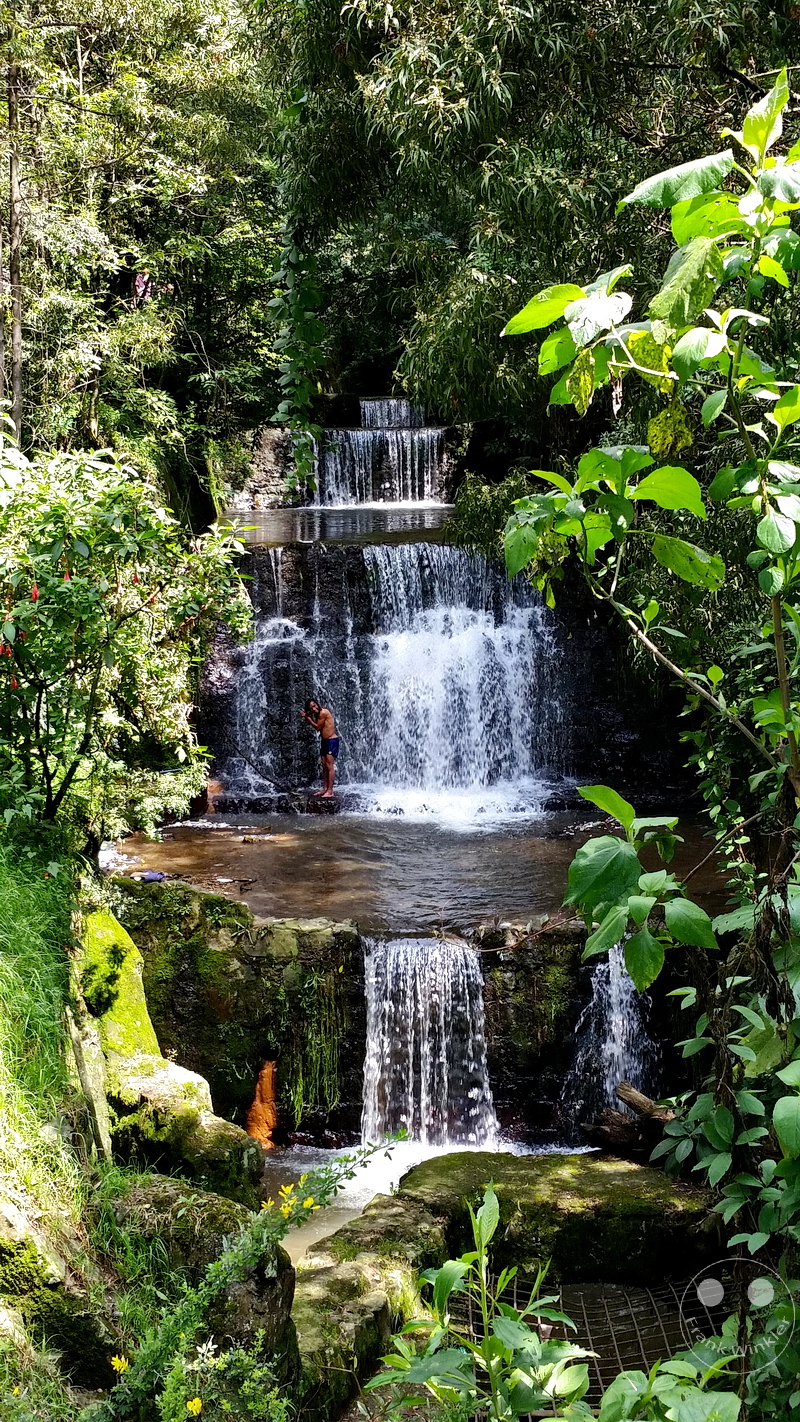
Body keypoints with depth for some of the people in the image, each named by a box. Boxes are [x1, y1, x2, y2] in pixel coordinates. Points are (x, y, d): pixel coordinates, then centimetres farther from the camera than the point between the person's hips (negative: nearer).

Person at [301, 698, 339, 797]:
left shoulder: (323, 712, -16)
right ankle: (325, 789, 16)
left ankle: (330, 791, -14)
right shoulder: (318, 714, 11)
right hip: (324, 741, 10)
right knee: (324, 767, 11)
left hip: (332, 741, -10)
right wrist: (307, 717, 2)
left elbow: (317, 727, -11)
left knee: (330, 766, -12)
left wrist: (308, 718, -4)